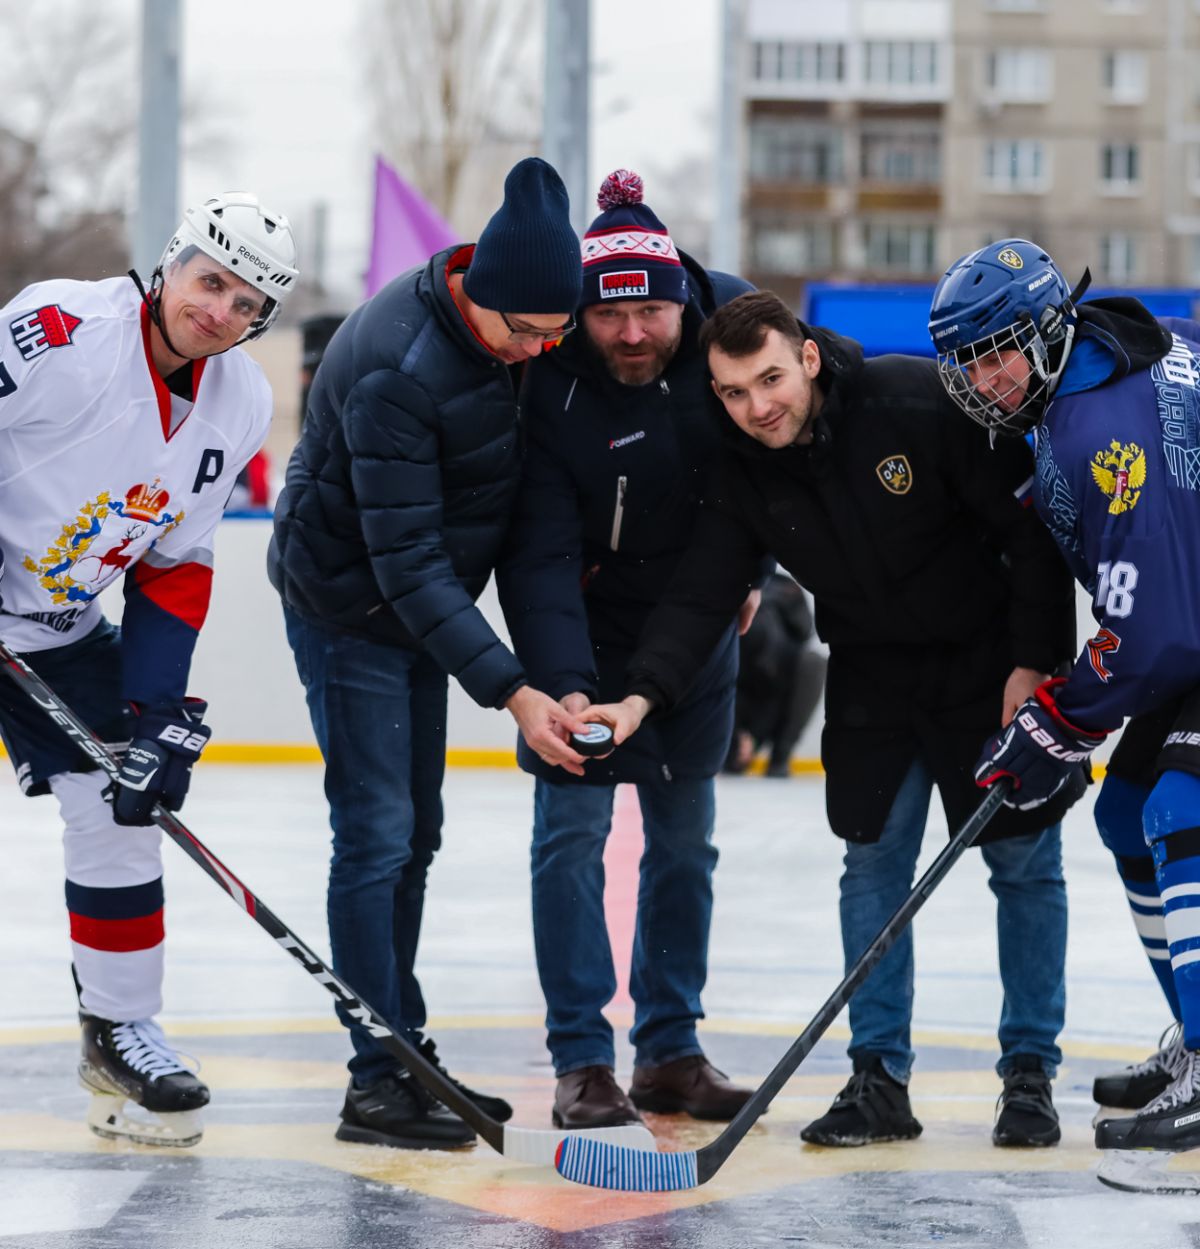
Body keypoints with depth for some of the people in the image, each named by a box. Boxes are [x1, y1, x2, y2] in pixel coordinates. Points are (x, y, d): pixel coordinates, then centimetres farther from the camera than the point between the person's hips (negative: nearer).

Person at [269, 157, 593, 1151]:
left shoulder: (500, 326, -5)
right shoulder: (397, 369, -32)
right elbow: (406, 558, -32)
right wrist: (510, 690, -35)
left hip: (420, 602, 8)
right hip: (348, 601, -8)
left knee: (415, 833, 13)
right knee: (377, 834, -9)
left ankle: (407, 1052, 21)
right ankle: (377, 1082, -6)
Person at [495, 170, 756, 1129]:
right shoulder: (551, 386, -27)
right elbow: (539, 555, -29)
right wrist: (563, 683, -41)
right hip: (585, 626, -4)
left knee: (685, 840, 10)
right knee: (573, 834, -7)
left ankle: (670, 1050, 19)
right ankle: (582, 1062, -1)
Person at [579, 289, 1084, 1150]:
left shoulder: (921, 402, -25)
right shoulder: (742, 472, -11)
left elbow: (1032, 524, -19)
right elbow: (700, 596, -12)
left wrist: (1036, 659, -20)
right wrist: (643, 696, -28)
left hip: (992, 656, -4)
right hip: (873, 674, 4)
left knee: (1025, 863, 1)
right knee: (874, 863, 2)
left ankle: (1030, 1072, 11)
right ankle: (880, 1078, 8)